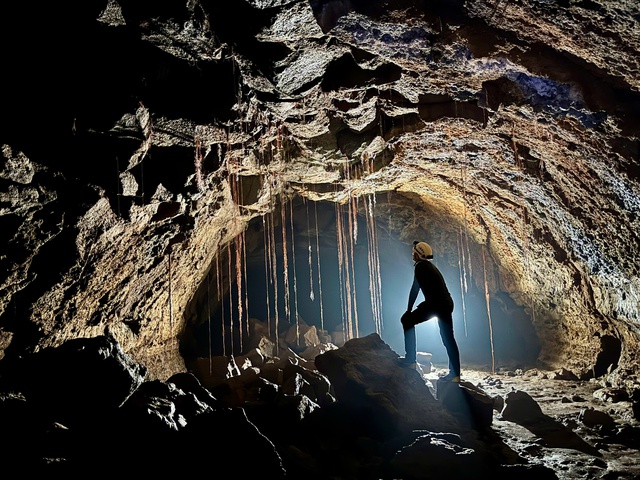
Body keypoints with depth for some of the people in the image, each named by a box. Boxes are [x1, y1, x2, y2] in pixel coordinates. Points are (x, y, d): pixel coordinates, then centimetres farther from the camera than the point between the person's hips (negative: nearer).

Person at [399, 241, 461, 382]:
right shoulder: (430, 266, 24)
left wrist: (409, 310, 0)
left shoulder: (420, 266, -3)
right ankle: (455, 373, 13)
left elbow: (415, 289, -7)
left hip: (435, 303, -9)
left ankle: (410, 358, 1)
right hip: (447, 303, 9)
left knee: (407, 320, 3)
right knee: (448, 338, 11)